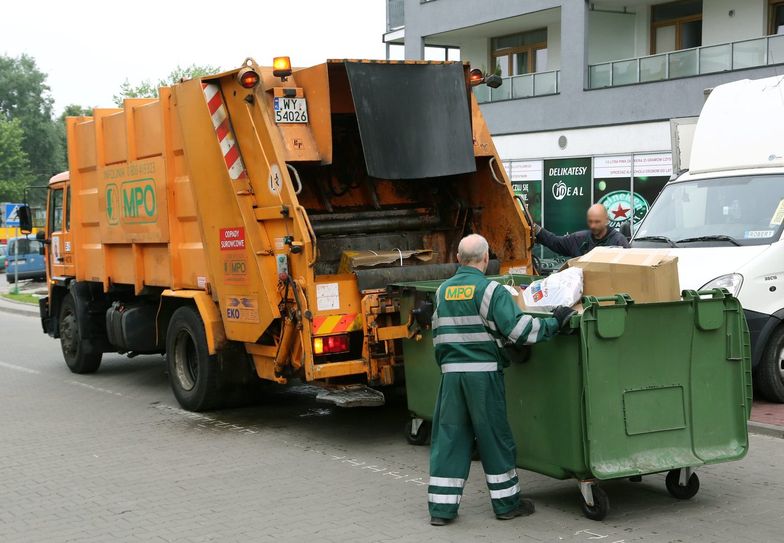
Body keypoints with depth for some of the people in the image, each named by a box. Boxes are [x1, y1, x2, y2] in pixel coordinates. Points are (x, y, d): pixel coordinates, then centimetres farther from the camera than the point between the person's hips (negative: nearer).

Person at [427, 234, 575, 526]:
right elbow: (518, 329, -15)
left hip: (451, 371, 5)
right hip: (483, 372, -5)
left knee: (448, 437, 7)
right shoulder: (491, 290, -9)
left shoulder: (443, 291, 11)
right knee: (495, 438, 6)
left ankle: (441, 507, 8)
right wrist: (555, 321, -4)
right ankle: (506, 503, 18)